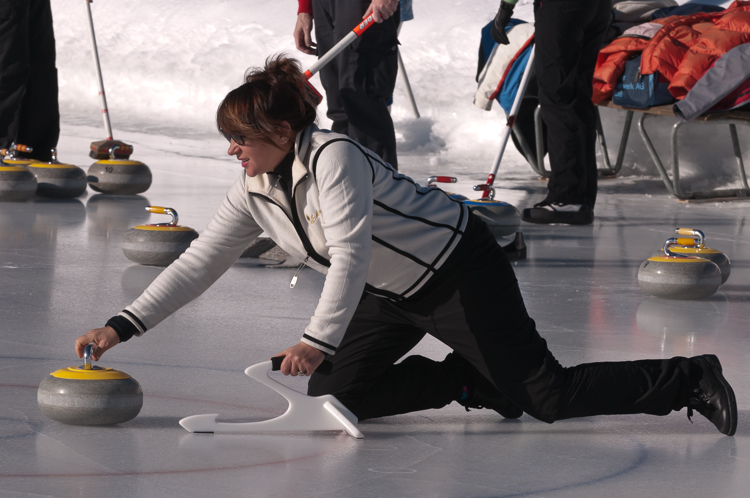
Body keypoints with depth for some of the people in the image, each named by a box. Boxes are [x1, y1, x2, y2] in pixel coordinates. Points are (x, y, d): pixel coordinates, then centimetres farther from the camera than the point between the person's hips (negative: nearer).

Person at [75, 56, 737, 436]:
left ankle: (691, 380, 2)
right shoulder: (255, 193, -1)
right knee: (331, 395, -4)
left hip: (459, 270, -9)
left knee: (549, 394, -13)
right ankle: (471, 380, 10)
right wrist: (121, 328, -7)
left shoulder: (334, 157, -26)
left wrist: (319, 338, -45)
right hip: (393, 294, 9)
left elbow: (351, 252, -35)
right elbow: (198, 265, 1)